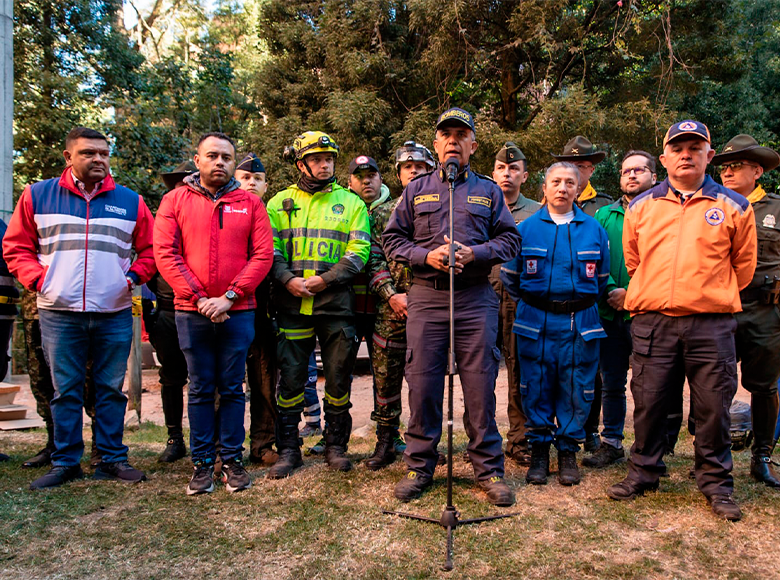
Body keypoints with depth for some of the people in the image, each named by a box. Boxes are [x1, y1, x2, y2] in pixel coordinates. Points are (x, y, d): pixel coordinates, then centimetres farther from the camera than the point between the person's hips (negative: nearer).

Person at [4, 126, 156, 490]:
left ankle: (113, 459, 17)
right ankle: (65, 462, 18)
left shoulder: (130, 201, 8)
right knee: (65, 390, 6)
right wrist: (38, 279, -4)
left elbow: (150, 250, 13)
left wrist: (133, 276, -3)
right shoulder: (37, 196, 6)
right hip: (59, 313, 0)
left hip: (115, 314, 1)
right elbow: (16, 247, 9)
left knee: (111, 389, 7)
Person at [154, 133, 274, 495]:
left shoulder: (250, 203, 7)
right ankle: (202, 462, 17)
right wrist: (199, 298, -11)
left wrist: (229, 296, -11)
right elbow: (165, 254, -2)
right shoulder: (175, 200, 7)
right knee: (200, 390, 7)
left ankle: (232, 459, 17)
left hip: (238, 312, 0)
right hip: (191, 313, 0)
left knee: (232, 389, 6)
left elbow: (263, 255, -1)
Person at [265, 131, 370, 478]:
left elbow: (359, 251, 0)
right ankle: (288, 449, 15)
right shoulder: (280, 203, 13)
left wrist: (326, 279, -13)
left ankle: (336, 445, 21)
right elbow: (270, 250, 5)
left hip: (336, 302, 0)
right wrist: (288, 279, -13)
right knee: (291, 376, 3)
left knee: (338, 377, 6)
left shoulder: (351, 203, 10)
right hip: (292, 303, 1)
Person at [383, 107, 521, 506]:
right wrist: (427, 255, -7)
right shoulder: (416, 189, 14)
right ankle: (419, 466, 17)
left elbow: (509, 238, 8)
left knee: (480, 385, 1)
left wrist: (473, 253, -9)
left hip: (476, 298, 0)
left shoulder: (488, 191, 14)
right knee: (421, 384, 2)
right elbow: (392, 238, 10)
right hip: (426, 297, 1)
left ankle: (489, 469, 14)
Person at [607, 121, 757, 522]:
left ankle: (716, 484, 22)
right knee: (649, 402, 7)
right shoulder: (640, 207, 9)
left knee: (713, 406, 5)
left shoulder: (733, 207, 6)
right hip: (652, 322, 1)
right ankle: (643, 473, 24)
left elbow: (743, 266, 14)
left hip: (711, 325, -1)